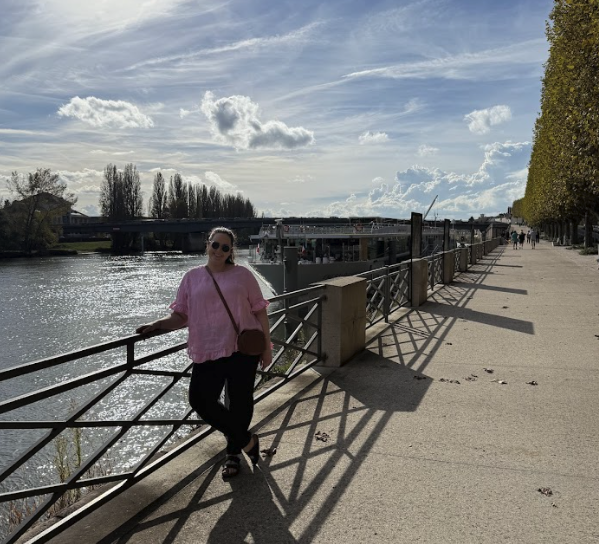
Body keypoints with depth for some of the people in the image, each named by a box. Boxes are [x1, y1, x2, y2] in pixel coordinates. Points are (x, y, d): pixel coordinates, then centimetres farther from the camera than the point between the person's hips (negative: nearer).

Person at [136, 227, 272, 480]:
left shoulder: (242, 274, 3)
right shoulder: (192, 277, 8)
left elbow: (260, 311, 6)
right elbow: (181, 316, 8)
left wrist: (267, 347, 3)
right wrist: (156, 325, -9)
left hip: (243, 348, -1)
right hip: (207, 351, 2)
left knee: (240, 401, 6)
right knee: (200, 400, -6)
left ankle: (234, 451, 35)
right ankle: (246, 440, 17)